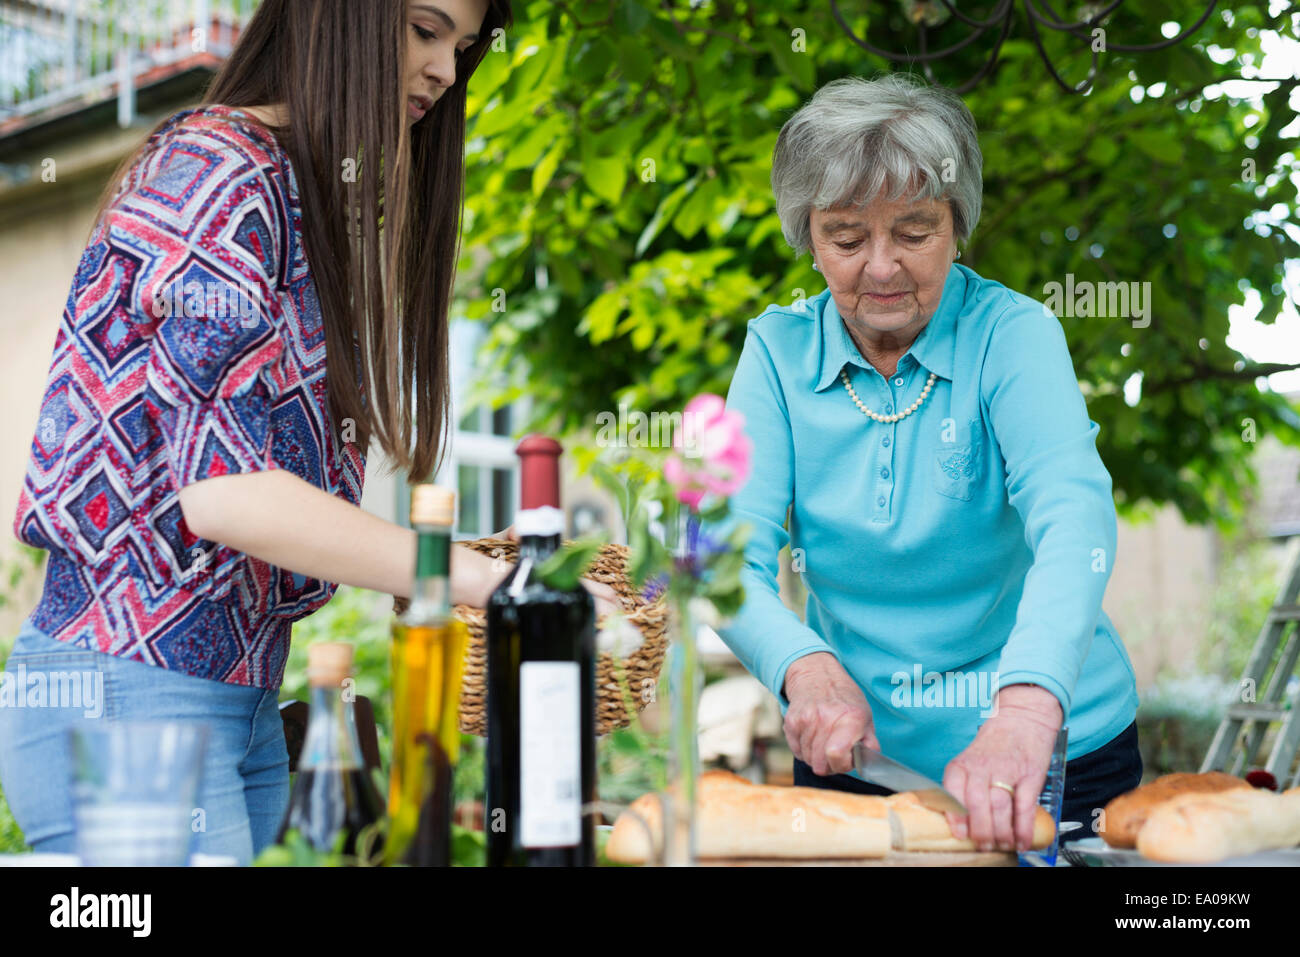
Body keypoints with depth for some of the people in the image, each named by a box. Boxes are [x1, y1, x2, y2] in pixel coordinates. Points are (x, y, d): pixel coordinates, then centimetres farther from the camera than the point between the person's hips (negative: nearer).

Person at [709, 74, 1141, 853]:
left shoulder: (1010, 334, -13)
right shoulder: (779, 350, -3)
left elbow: (1073, 518, -29)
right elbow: (733, 554, -10)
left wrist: (1028, 708, -47)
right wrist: (804, 665, -32)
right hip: (854, 759, 2)